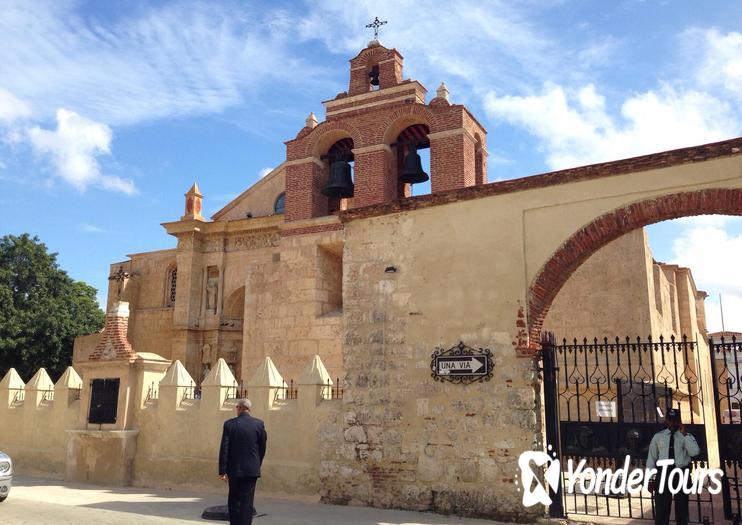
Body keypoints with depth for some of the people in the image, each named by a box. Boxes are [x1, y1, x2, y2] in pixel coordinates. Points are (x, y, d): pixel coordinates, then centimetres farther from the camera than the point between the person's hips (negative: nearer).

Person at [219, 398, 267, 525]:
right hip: (252, 469, 0)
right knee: (247, 501, 4)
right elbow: (263, 447, 3)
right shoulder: (259, 424, -3)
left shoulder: (229, 424, -6)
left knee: (233, 500, 15)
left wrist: (222, 471, -5)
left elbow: (224, 448, -8)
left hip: (234, 469, 0)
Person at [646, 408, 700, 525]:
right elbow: (651, 458, 5)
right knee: (661, 510, 3)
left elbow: (695, 452, -15)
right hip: (663, 474, 0)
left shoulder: (687, 436, 4)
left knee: (682, 510, 11)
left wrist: (684, 434, -16)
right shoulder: (658, 436, 6)